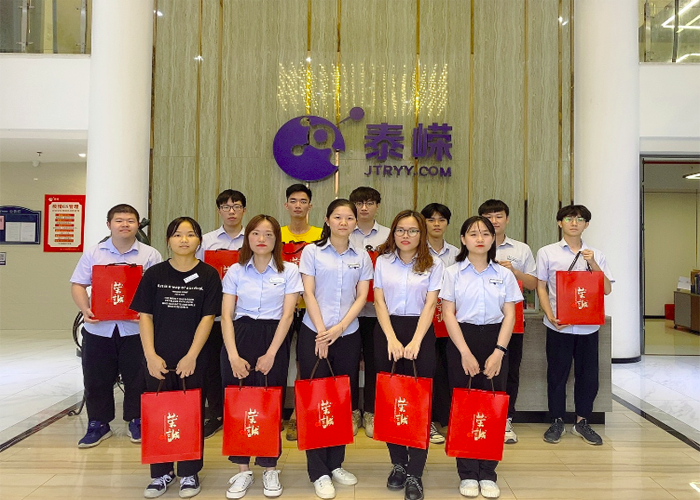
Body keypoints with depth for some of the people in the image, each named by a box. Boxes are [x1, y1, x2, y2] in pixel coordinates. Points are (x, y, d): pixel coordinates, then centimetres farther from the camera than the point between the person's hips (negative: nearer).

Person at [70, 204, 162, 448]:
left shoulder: (150, 255, 1)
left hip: (135, 328, -2)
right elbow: (78, 285, 6)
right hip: (98, 327, 2)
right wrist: (85, 310, -12)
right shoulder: (93, 253, 7)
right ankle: (97, 424, 26)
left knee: (137, 378, 6)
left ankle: (136, 422, 23)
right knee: (96, 379, 10)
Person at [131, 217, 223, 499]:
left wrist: (191, 356, -11)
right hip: (158, 359, 2)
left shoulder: (208, 275, -2)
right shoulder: (154, 274, 3)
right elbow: (145, 316, 1)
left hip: (193, 359, -2)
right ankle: (161, 473, 25)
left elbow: (208, 317, -6)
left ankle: (189, 473, 23)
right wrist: (151, 355, -7)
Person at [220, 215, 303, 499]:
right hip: (239, 337, 2)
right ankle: (242, 470, 17)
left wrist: (271, 354, -11)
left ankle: (270, 469, 19)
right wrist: (233, 355, -10)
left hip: (274, 339, -1)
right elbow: (226, 315, 1)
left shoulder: (289, 271, 2)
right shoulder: (236, 271, 6)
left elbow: (287, 315, -4)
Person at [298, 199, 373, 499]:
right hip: (314, 333, -2)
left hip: (348, 335, 3)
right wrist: (322, 332, -11)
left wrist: (339, 328, -11)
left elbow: (361, 297, 1)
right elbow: (309, 294, -4)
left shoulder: (362, 257, 7)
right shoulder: (311, 252, 1)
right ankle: (318, 472, 8)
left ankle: (335, 464, 22)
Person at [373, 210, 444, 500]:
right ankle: (398, 463, 21)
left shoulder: (434, 265, 3)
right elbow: (379, 302, 1)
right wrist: (392, 339, -11)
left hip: (420, 333, -1)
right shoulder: (383, 262, 7)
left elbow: (430, 305, -5)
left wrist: (415, 342, -17)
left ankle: (415, 473, 6)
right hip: (387, 331, 2)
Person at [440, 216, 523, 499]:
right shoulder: (453, 273, 1)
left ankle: (488, 474, 13)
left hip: (494, 340, 2)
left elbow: (509, 315, 3)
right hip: (462, 340, -1)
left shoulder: (504, 274, 7)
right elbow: (448, 314, -4)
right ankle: (467, 474, 13)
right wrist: (465, 353, -11)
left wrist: (498, 352, -9)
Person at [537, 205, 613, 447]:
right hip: (558, 325, -2)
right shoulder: (547, 253, 2)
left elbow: (607, 289, 3)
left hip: (588, 325, 2)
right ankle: (557, 422, 21)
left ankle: (582, 422, 25)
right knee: (557, 374, 6)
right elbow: (541, 287, 1)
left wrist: (593, 263, -11)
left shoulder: (596, 255, 8)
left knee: (588, 374, 9)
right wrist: (550, 316, -11)